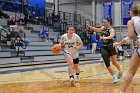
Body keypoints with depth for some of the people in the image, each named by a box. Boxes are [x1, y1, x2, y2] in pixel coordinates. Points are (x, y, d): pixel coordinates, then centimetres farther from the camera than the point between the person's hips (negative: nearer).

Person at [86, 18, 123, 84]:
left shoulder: (111, 29, -12)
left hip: (110, 47, -4)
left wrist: (104, 38, -48)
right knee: (107, 63, -8)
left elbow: (111, 36, -31)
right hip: (104, 48, 5)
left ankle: (120, 71, 37)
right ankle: (114, 77, 0)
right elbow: (96, 30, 24)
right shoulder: (103, 28, 7)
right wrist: (89, 26, 13)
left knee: (114, 62, 7)